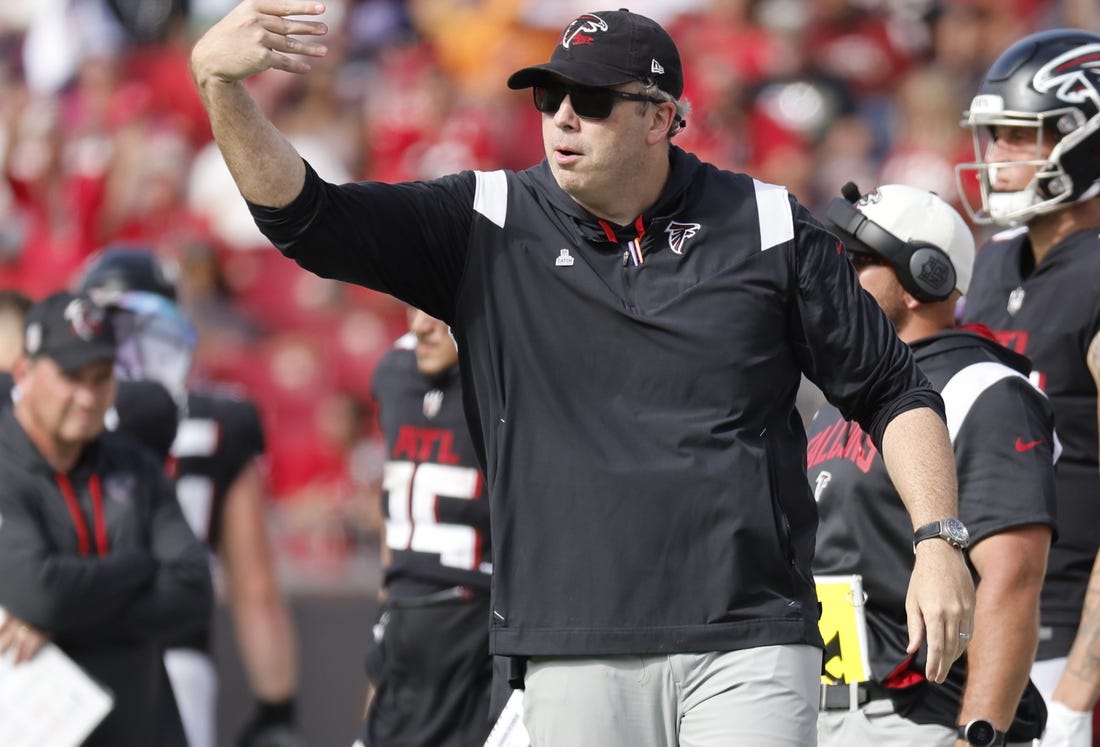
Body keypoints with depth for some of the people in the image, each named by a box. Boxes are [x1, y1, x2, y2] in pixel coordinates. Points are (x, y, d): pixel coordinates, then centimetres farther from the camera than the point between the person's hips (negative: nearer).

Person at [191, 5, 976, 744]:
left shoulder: (769, 230, 5)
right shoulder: (489, 226, 6)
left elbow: (892, 393, 11)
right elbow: (303, 216, -2)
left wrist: (939, 543, -2)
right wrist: (219, 82, -17)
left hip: (748, 645, -1)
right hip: (575, 658, 1)